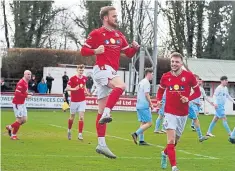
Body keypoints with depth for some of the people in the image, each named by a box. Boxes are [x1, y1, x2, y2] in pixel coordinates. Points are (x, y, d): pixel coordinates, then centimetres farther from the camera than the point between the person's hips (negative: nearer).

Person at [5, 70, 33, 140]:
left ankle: (10, 127, 25)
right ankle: (13, 135, 10)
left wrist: (28, 94, 3)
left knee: (24, 120, 9)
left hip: (22, 103, 10)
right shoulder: (21, 83, -20)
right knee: (19, 120, -5)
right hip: (17, 103, -10)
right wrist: (26, 96, -23)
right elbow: (17, 94, -26)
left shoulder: (26, 82, 10)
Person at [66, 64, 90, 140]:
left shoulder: (84, 78, 5)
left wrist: (86, 91, 2)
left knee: (81, 117, -8)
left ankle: (80, 134, -6)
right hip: (74, 101, -2)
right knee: (72, 117, 11)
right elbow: (67, 88, -10)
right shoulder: (72, 78, -9)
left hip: (82, 101, 3)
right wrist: (74, 89, -27)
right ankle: (69, 130, 36)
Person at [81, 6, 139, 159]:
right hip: (102, 69, -7)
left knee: (101, 111, 8)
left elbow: (128, 53, 18)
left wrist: (135, 48, -4)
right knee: (121, 85, -36)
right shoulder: (96, 34, -4)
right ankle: (106, 114, -36)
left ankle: (101, 144, 8)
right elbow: (83, 51, -3)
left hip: (112, 72, 7)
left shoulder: (119, 36, 15)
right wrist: (95, 51, -22)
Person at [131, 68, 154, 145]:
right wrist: (151, 104, -9)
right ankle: (136, 134, -15)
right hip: (144, 106, -10)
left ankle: (141, 140, 8)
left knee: (143, 123, 11)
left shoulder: (141, 82, 17)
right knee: (149, 123, -6)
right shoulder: (146, 82, -11)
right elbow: (146, 95, -18)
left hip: (139, 105, 10)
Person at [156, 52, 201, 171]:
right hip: (170, 113, -1)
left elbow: (197, 92, 1)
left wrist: (188, 98, -17)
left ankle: (165, 153, 46)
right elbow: (160, 91, 15)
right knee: (171, 140, -14)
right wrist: (158, 101, -4)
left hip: (183, 114, 1)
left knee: (176, 140, 17)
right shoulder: (165, 77, -2)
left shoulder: (189, 76, -7)